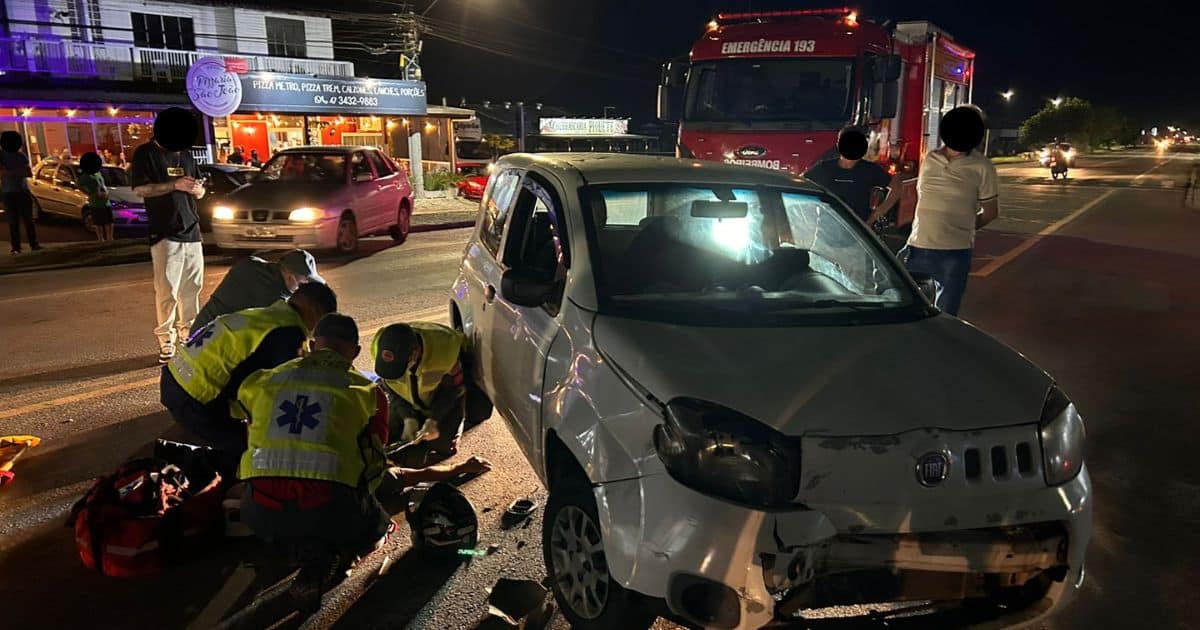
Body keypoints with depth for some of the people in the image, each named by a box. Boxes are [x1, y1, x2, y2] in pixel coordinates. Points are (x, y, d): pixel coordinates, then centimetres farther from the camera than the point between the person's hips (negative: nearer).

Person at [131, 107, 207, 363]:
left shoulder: (185, 155, 17)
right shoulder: (146, 154, 0)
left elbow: (200, 191, 20)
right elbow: (139, 189, -9)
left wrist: (197, 189, -4)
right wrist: (174, 185, -16)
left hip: (192, 231, 5)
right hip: (165, 234, -5)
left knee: (192, 288, 5)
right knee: (167, 291, -7)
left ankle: (189, 334, 14)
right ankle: (166, 341, -2)